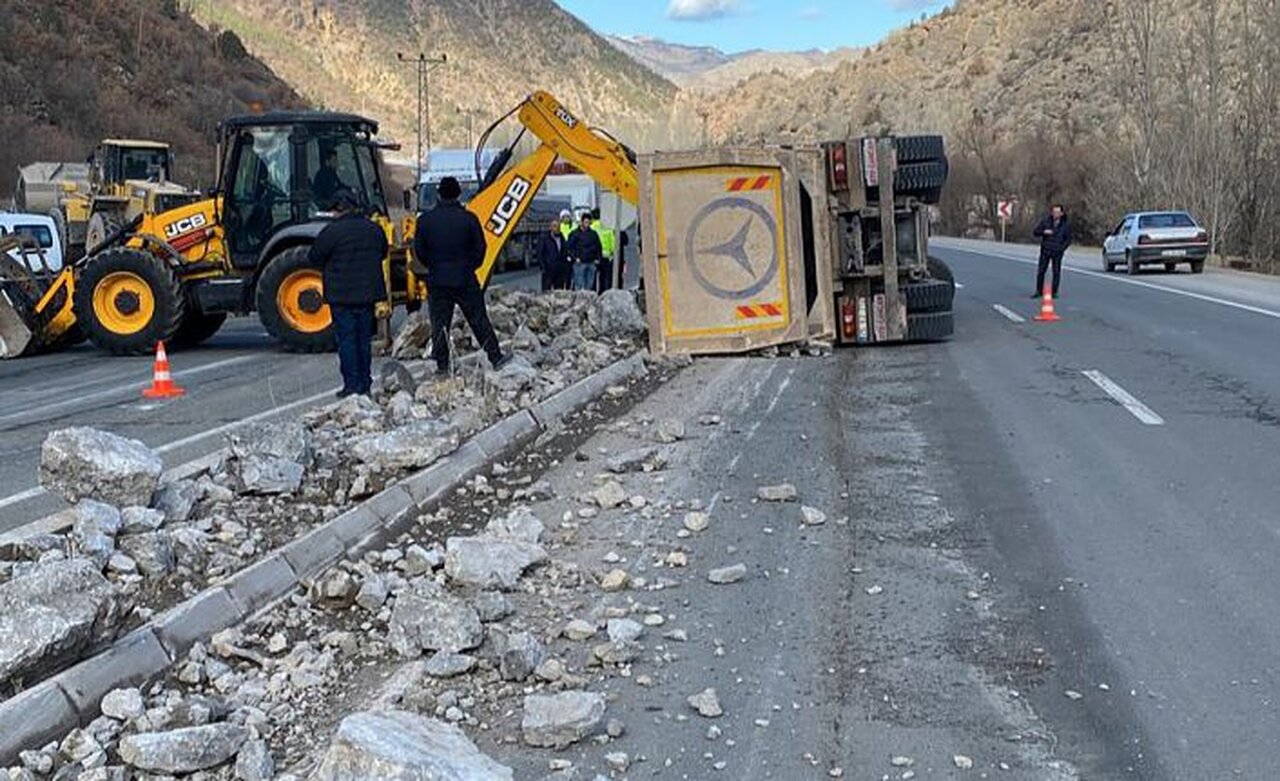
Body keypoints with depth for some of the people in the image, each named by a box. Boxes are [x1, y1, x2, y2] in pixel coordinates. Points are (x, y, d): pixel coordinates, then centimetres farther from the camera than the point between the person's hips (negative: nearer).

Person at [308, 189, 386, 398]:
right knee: (364, 339, 12)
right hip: (367, 293, 5)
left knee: (346, 339, -1)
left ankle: (352, 385, -2)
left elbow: (314, 257, -6)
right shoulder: (373, 229, 5)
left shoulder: (332, 231, -13)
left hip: (342, 295, -5)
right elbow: (383, 252, 19)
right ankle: (365, 384, 15)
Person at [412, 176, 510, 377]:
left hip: (437, 281, 1)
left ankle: (442, 366, 6)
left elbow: (419, 250, 2)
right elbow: (480, 247, -3)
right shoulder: (469, 218, -6)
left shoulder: (425, 219, -3)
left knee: (439, 323, 6)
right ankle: (496, 358, 11)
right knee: (479, 320, 8)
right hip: (465, 280, 0)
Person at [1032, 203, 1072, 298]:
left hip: (1057, 252, -1)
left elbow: (1068, 239, 5)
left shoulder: (1066, 224, -1)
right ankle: (1039, 291, 13)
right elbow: (1036, 232, 3)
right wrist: (1044, 232, -16)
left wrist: (1062, 248, -7)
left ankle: (1054, 292, 11)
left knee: (1056, 272, 2)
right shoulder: (1045, 220, 0)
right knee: (1041, 271, 3)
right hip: (1045, 250, 1)